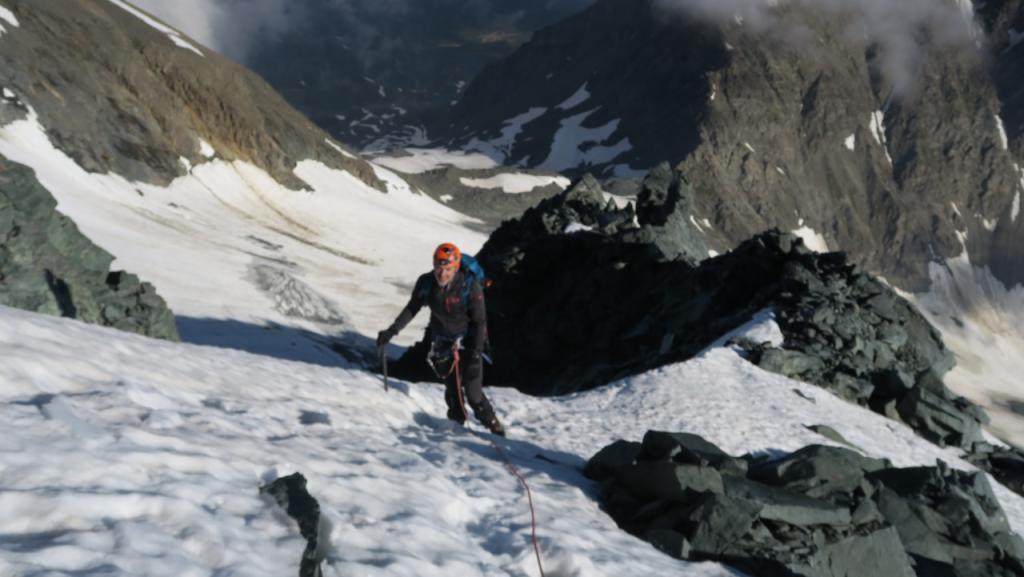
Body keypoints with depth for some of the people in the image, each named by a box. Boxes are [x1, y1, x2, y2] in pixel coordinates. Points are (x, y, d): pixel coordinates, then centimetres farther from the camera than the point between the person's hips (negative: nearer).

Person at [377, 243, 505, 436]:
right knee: (452, 390, 0)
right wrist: (392, 330, -4)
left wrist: (475, 355, -21)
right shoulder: (426, 283, -14)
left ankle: (496, 429, 11)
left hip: (468, 341, -3)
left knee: (473, 394, -6)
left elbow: (480, 322, -17)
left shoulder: (470, 285, -23)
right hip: (443, 342, 3)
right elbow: (412, 308, 3)